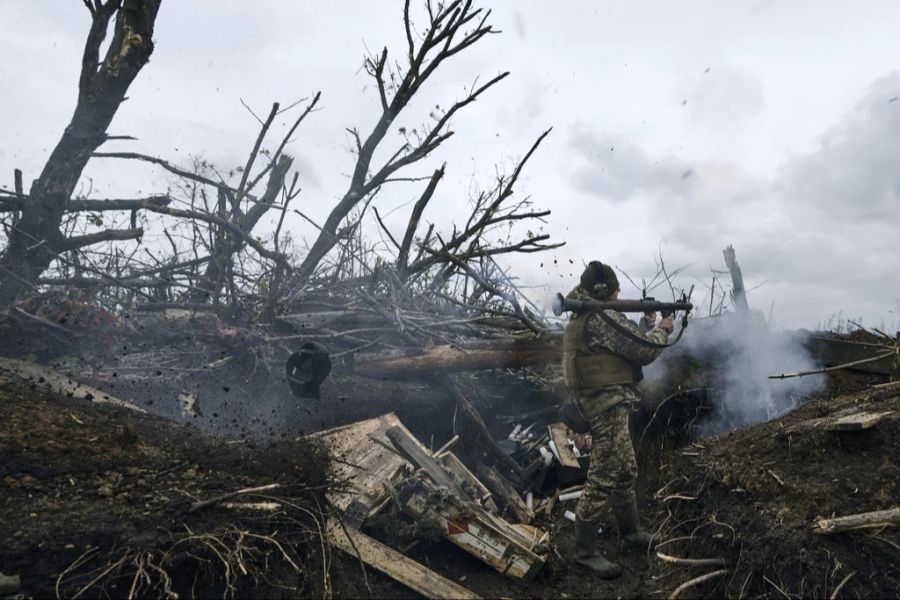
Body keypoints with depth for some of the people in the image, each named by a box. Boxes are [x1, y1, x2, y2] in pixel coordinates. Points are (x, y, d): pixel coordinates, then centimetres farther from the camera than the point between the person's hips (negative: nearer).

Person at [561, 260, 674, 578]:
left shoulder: (584, 318, 13)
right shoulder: (601, 318, -19)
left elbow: (628, 343, 22)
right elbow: (645, 349, -14)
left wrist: (646, 324, 18)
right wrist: (663, 329, 3)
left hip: (606, 406, 11)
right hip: (609, 409, -11)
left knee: (626, 472, 21)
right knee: (603, 479, -5)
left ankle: (630, 533, 36)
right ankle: (585, 551, 3)